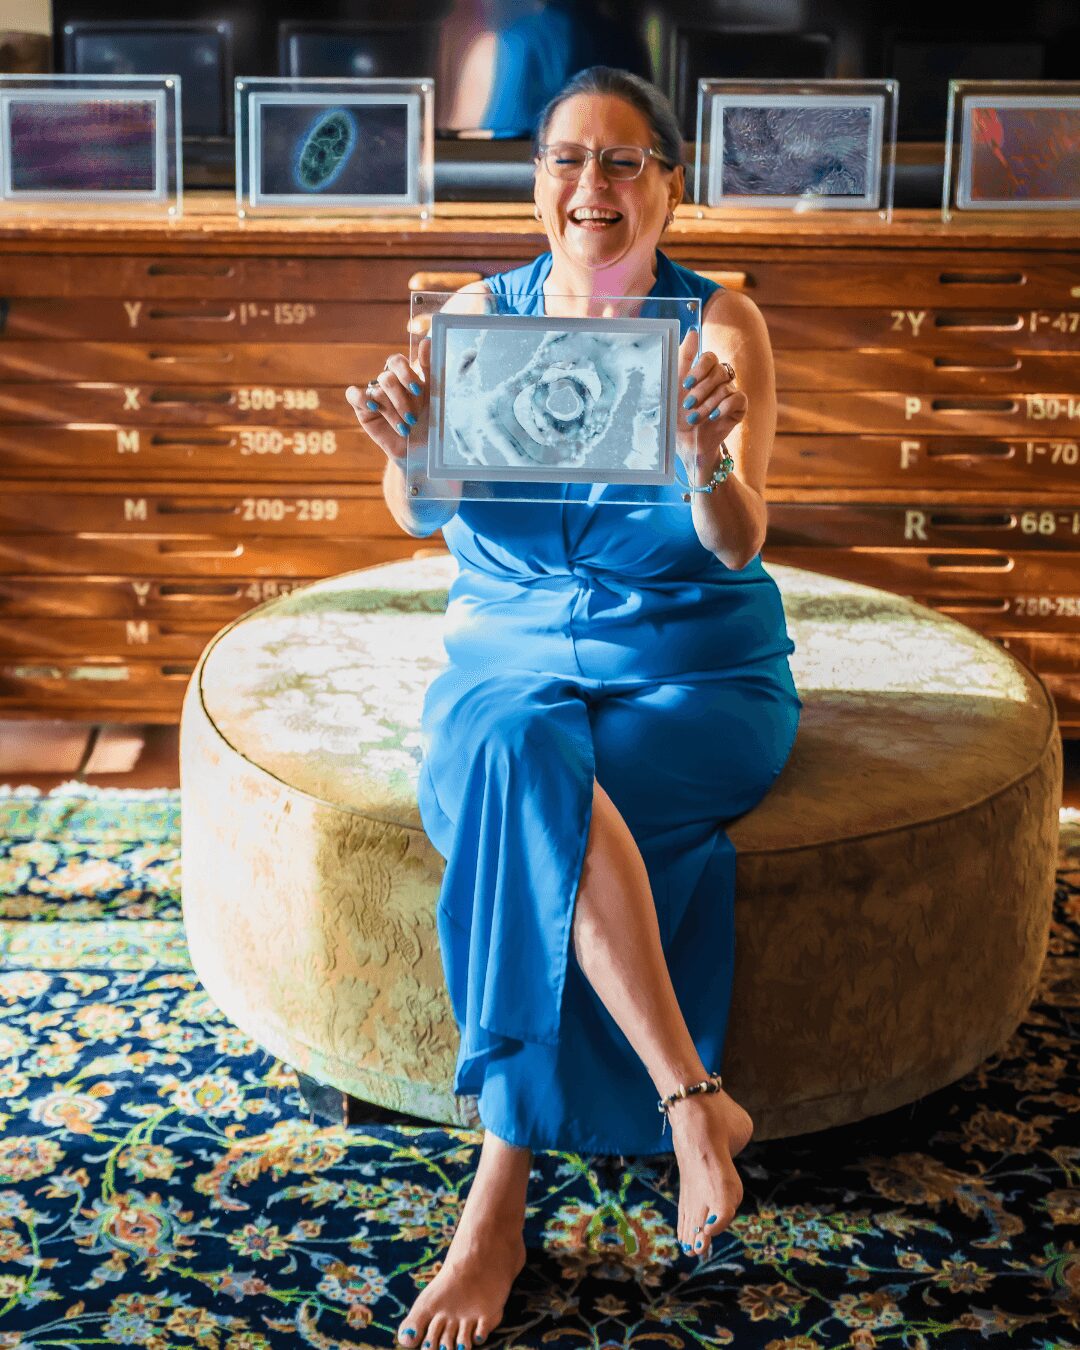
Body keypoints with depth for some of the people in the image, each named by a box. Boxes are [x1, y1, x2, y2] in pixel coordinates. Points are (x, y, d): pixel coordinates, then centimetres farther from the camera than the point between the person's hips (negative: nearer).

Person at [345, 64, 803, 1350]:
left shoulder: (722, 322, -3)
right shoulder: (481, 316, 4)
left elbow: (739, 544, -15)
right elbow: (422, 518, -8)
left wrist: (707, 464, -37)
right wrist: (409, 457, -31)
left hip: (696, 665, -1)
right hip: (514, 649, 2)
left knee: (529, 776, -32)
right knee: (520, 751, -35)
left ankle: (501, 1197, -23)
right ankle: (692, 1099, -29)